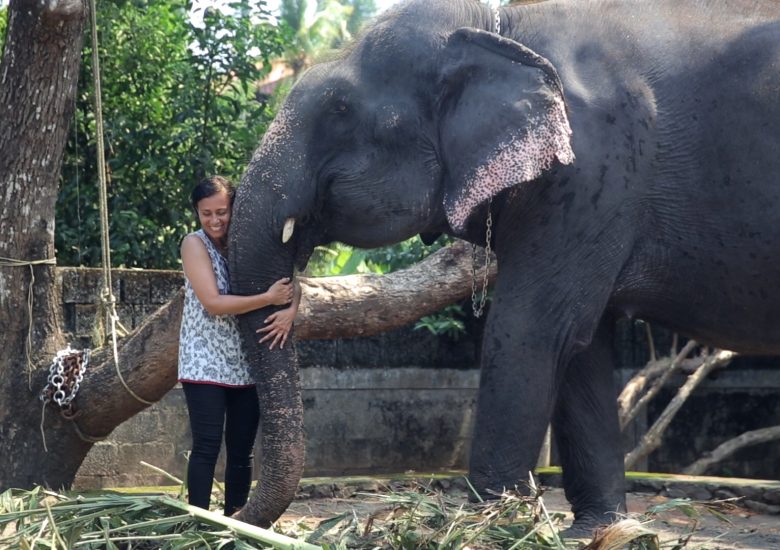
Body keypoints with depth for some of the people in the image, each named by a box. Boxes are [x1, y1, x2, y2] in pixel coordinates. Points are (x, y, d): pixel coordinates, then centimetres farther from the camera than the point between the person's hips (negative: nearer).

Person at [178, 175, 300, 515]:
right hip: (205, 362, -4)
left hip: (247, 363, 4)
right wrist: (268, 299, -20)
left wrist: (291, 310, -18)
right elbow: (213, 303, -16)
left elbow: (289, 285, 4)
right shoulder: (195, 244, -6)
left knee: (242, 450, 7)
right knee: (207, 447, -9)